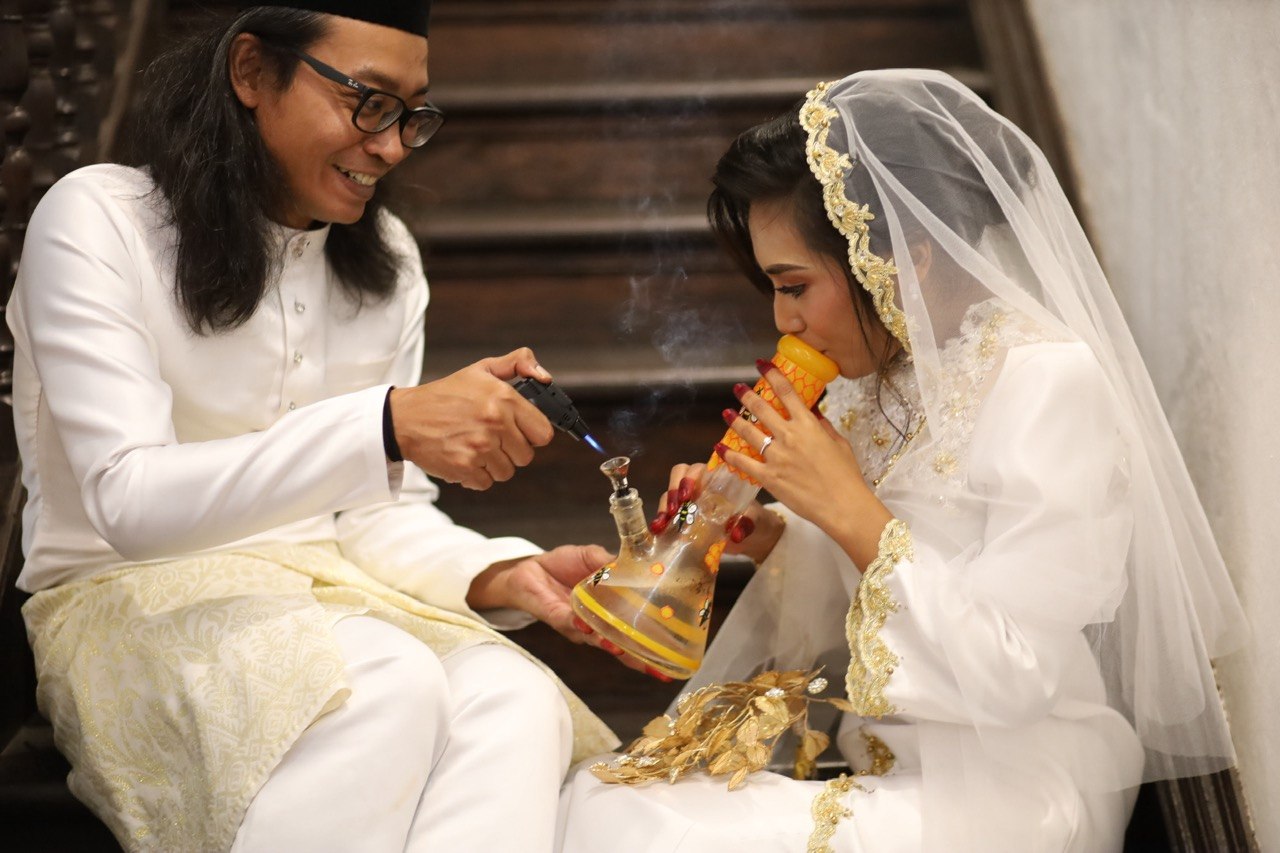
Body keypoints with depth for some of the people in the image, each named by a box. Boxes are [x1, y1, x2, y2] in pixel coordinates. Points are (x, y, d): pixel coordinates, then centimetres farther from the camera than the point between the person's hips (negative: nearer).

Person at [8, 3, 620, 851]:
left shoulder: (385, 257, 7)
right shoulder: (97, 222, -11)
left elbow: (380, 514, 7)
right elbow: (130, 501, -24)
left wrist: (502, 573, -16)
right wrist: (388, 424, -36)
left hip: (329, 591, 5)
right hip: (133, 602, -4)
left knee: (516, 706, -27)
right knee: (390, 689, -34)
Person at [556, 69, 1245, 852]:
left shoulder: (1050, 385, -19)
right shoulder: (888, 367, 5)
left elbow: (1013, 676, -22)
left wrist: (848, 510, -20)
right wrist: (765, 535, -3)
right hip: (877, 754, 7)